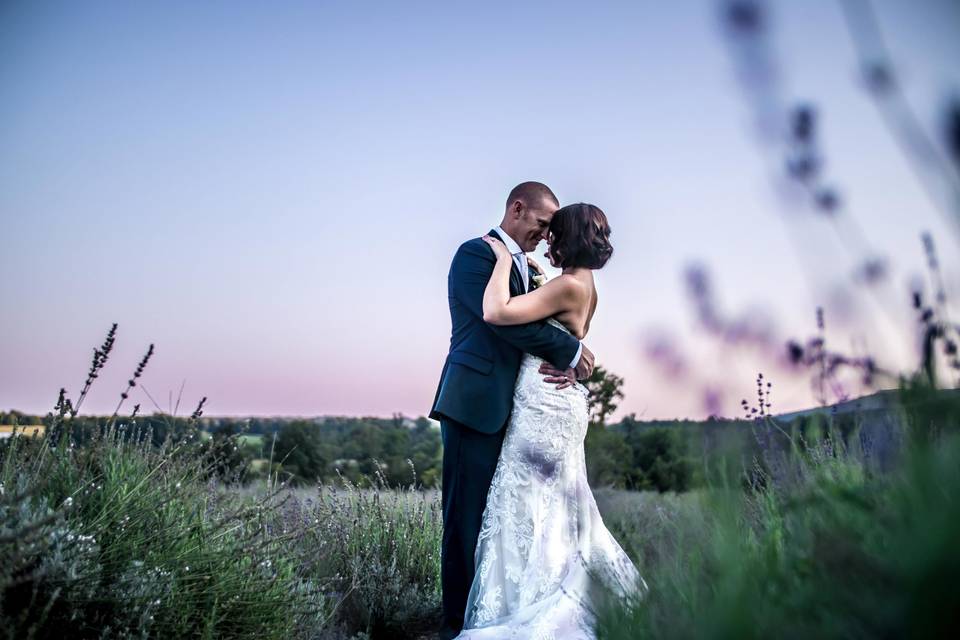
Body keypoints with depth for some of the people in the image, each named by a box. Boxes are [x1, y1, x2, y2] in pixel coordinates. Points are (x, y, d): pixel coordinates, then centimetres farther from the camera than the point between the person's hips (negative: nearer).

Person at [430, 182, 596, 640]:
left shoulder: (525, 269, 22)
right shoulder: (476, 254, -5)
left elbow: (535, 330, 14)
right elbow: (507, 321, -17)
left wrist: (565, 364, -8)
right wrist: (573, 351, -9)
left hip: (508, 409, 8)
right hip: (476, 404, -8)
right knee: (467, 516, -3)